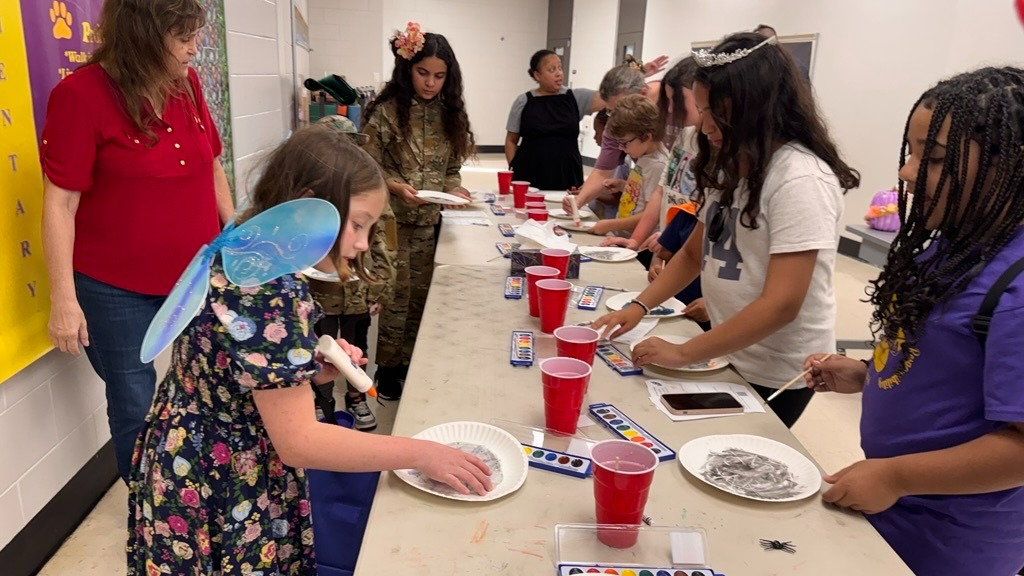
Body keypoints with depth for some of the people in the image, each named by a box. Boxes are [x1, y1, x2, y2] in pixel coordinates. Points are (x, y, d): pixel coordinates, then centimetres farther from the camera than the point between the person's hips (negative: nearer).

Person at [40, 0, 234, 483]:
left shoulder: (187, 85, 1)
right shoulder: (81, 94, -14)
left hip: (198, 273, 5)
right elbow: (59, 204, -13)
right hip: (118, 290, -4)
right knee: (135, 406, 11)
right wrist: (64, 299, -14)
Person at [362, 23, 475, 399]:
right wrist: (396, 187, -24)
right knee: (397, 296, 1)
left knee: (421, 295, 11)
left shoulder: (449, 113, 6)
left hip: (430, 222, 5)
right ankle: (387, 367, 19)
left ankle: (409, 363, 28)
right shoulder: (385, 112, -10)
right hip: (392, 220, -5)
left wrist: (454, 189, -8)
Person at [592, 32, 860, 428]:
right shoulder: (729, 166, 5)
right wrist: (638, 306, -1)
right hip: (726, 352, 7)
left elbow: (780, 305, -26)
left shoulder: (801, 178, -22)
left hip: (774, 372, -7)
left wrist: (684, 353, -23)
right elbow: (694, 252, 12)